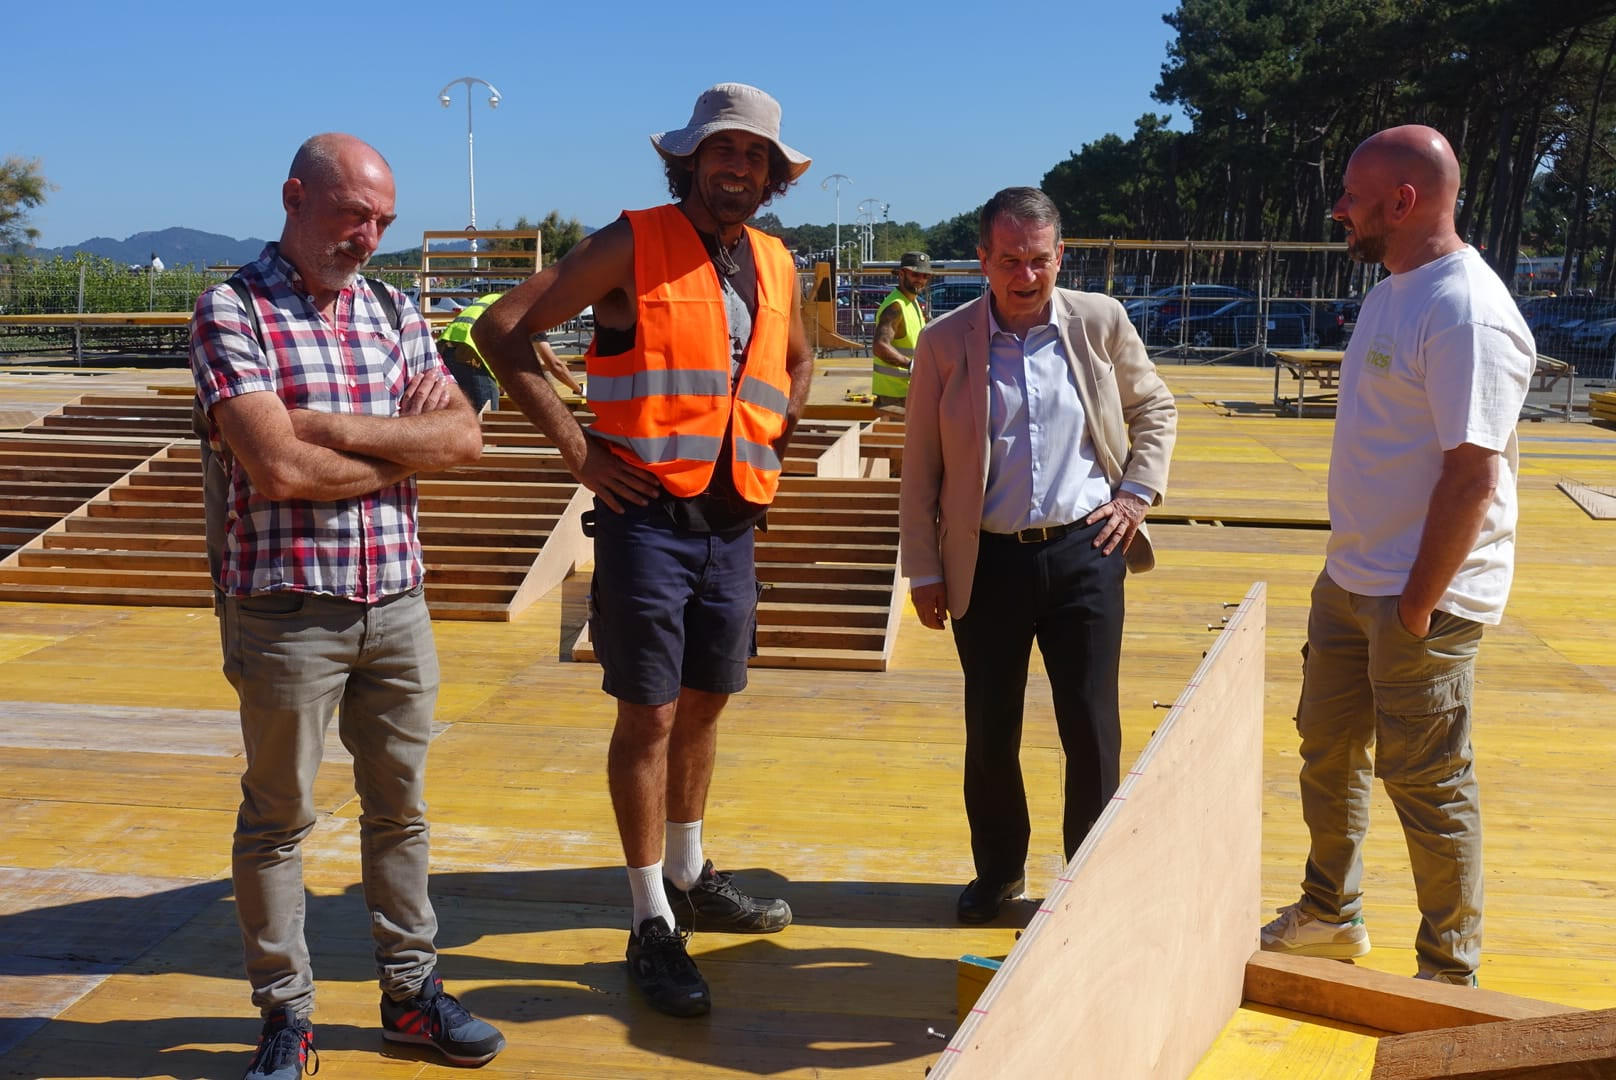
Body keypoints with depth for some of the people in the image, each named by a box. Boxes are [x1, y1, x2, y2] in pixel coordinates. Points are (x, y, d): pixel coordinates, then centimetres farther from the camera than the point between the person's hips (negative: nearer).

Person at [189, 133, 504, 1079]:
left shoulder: (394, 313, 9)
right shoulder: (232, 312, -8)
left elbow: (464, 437, -4)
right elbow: (279, 470, -20)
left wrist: (327, 426, -13)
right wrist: (406, 444, -8)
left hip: (397, 601, 5)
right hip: (287, 604, -5)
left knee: (400, 805, 14)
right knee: (278, 816, 8)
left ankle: (412, 990, 28)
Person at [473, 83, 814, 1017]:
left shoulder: (778, 265, 11)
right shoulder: (633, 246, -7)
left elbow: (798, 358, 32)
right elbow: (504, 329, -9)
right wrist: (577, 446, -13)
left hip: (733, 520, 6)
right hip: (648, 514, -6)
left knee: (705, 703, 17)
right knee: (649, 715, -2)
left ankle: (691, 880, 35)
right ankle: (653, 926, 9)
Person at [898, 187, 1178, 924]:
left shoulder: (1101, 322, 1)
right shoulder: (944, 342, -3)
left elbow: (1154, 407, 16)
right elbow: (920, 468, 1)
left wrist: (1139, 491, 3)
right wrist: (923, 570, 0)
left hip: (1084, 552, 0)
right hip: (988, 562, 0)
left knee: (1092, 731, 5)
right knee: (990, 732, 10)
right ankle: (998, 870, 31)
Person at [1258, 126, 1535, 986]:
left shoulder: (1467, 313, -21)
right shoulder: (1393, 292, 10)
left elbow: (1473, 474, -24)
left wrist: (1418, 604, -22)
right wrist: (1355, 569, 16)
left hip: (1422, 593, -10)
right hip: (1351, 576, 10)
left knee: (1427, 783, 2)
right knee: (1328, 749, 20)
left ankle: (1450, 979, 18)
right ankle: (1329, 915, 39)